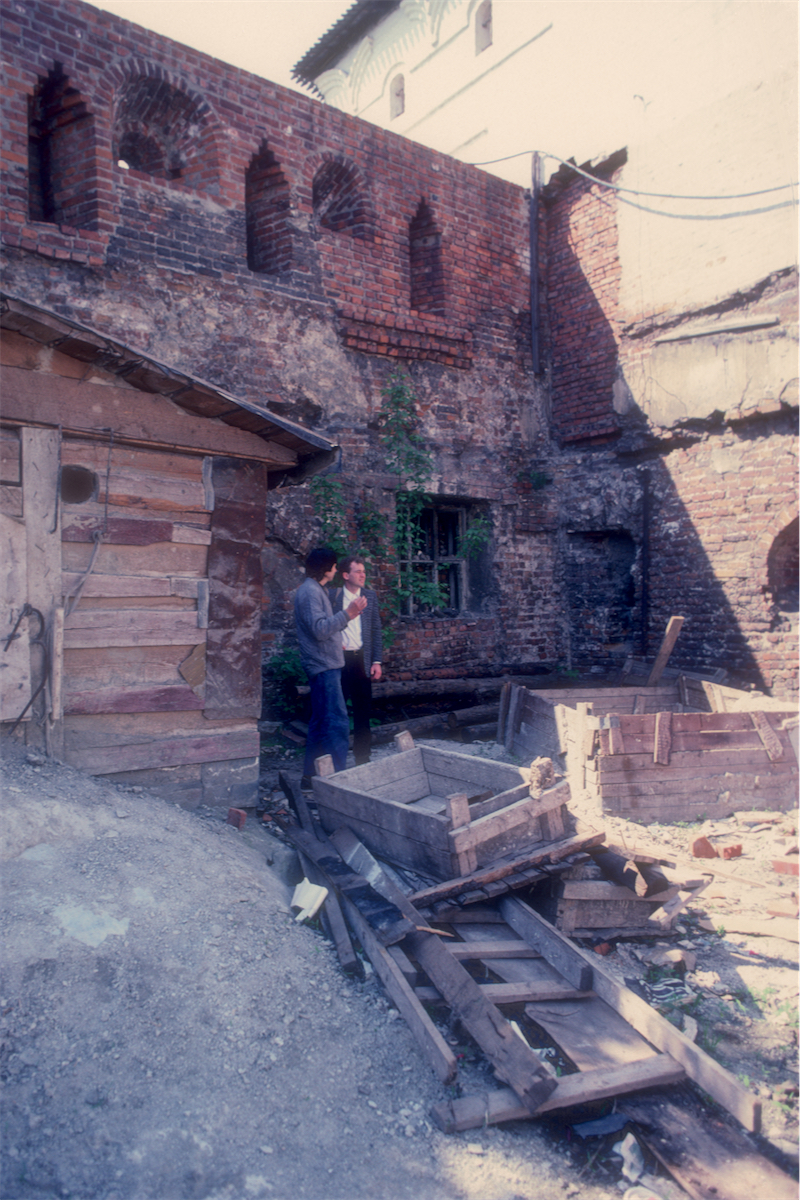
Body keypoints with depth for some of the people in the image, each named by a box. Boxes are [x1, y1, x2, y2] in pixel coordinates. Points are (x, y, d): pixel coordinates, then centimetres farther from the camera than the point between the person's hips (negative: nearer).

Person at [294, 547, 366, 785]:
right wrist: (348, 613, -25)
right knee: (337, 723, -12)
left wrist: (336, 643, 29)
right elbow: (320, 629, -23)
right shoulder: (310, 592, -14)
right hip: (324, 666, -11)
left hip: (324, 665, 11)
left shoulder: (315, 590, 18)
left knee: (320, 722, 14)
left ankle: (311, 776, 21)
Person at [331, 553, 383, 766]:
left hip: (362, 659, 3)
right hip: (338, 660, -2)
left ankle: (362, 759, 19)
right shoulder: (333, 596, -2)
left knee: (363, 712, 7)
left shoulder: (370, 596, 7)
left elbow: (376, 630, 8)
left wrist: (377, 661, 3)